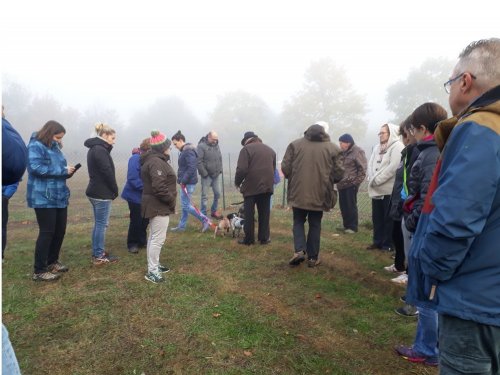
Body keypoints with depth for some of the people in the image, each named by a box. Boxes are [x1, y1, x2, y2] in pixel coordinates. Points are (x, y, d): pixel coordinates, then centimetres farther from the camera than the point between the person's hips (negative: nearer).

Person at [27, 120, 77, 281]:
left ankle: (52, 261, 30)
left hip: (60, 196, 9)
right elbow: (36, 168, -22)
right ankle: (39, 271, 7)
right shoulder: (36, 146, -10)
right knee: (47, 232, -4)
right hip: (44, 198, -8)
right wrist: (63, 171, -20)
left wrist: (67, 170, 1)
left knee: (60, 230, 13)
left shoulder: (54, 147, 16)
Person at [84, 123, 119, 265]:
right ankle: (99, 256, 5)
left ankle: (97, 253, 26)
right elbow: (107, 172, -19)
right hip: (102, 193, -10)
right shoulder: (100, 149, -17)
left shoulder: (94, 148, 15)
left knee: (98, 223, 16)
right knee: (102, 224, -3)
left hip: (96, 192, 10)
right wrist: (115, 190, -9)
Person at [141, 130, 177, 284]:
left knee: (154, 236, 18)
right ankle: (152, 272, 2)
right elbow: (159, 187, -29)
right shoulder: (156, 163, -21)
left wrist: (170, 199, 14)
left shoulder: (155, 160, 14)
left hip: (155, 204, 11)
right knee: (158, 238, -6)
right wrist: (172, 200, -17)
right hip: (159, 205, -11)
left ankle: (154, 265, 30)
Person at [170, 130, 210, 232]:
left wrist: (183, 180, -21)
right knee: (185, 204, 15)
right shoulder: (184, 151, 14)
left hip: (188, 183, -10)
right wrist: (181, 179, 10)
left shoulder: (189, 151, -17)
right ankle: (181, 226, 24)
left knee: (186, 205, -5)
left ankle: (205, 220, 1)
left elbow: (192, 168, -25)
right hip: (186, 182, 10)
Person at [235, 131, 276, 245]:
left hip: (251, 186, -5)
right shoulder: (270, 150, 16)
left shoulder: (246, 149, -4)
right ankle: (264, 238, 16)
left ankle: (249, 239, 10)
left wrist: (237, 182, 2)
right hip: (267, 186, 5)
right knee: (264, 214, 12)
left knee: (249, 214, 5)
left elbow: (241, 169, -13)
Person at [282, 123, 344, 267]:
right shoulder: (332, 148, 1)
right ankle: (313, 257, 17)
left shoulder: (295, 144, 1)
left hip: (298, 192, 0)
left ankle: (299, 250, 0)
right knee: (315, 225, 13)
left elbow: (285, 167, -1)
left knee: (298, 222, 16)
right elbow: (338, 174, 1)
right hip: (319, 194, 0)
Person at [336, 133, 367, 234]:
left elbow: (362, 168, -13)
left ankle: (353, 226, 9)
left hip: (351, 184, -7)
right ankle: (346, 225, 22)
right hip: (342, 184, 7)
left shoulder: (357, 151, -10)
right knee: (343, 205, 11)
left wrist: (356, 181, -14)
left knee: (351, 205, -1)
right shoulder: (342, 152, 12)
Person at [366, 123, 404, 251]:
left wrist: (377, 180, -16)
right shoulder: (377, 148, 17)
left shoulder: (397, 147, -8)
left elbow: (393, 167, -18)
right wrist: (371, 179, -6)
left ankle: (388, 244, 13)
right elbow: (370, 164, 11)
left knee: (389, 218, 3)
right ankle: (378, 241, 24)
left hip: (389, 190, -7)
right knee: (377, 217, 13)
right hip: (376, 190, 7)